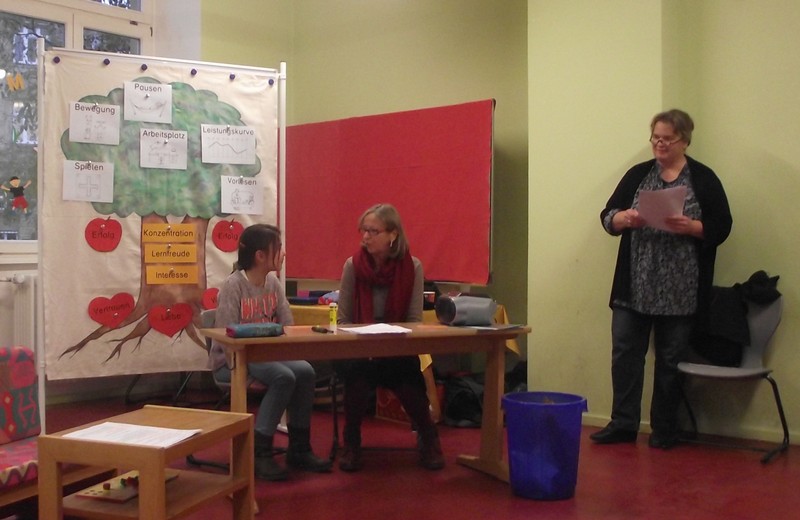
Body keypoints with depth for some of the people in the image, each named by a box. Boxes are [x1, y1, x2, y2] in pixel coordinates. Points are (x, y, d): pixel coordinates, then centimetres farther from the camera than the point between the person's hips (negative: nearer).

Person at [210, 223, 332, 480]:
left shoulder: (273, 283, 6)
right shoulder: (233, 285, -14)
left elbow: (288, 326, 2)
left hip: (267, 355, 6)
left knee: (305, 371, -20)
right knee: (284, 377, -29)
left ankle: (299, 448, -6)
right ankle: (258, 452, -19)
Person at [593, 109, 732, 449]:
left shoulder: (704, 179, 3)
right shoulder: (637, 175, 10)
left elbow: (721, 227, -1)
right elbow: (607, 217, 7)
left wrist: (689, 226, -19)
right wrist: (624, 218, -15)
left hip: (679, 290, -2)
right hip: (634, 285, 2)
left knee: (671, 360, 6)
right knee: (625, 353, 1)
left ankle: (664, 430, 18)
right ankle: (623, 424, 11)